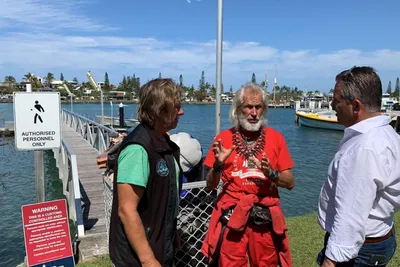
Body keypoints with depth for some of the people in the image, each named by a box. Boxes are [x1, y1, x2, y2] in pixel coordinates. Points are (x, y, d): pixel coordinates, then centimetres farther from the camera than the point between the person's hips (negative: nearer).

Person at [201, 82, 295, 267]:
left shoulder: (276, 137, 1)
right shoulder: (224, 138, -2)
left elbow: (290, 183, 2)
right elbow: (210, 186, 1)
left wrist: (272, 174, -17)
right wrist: (218, 164, -17)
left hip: (266, 216, 1)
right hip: (231, 215, -1)